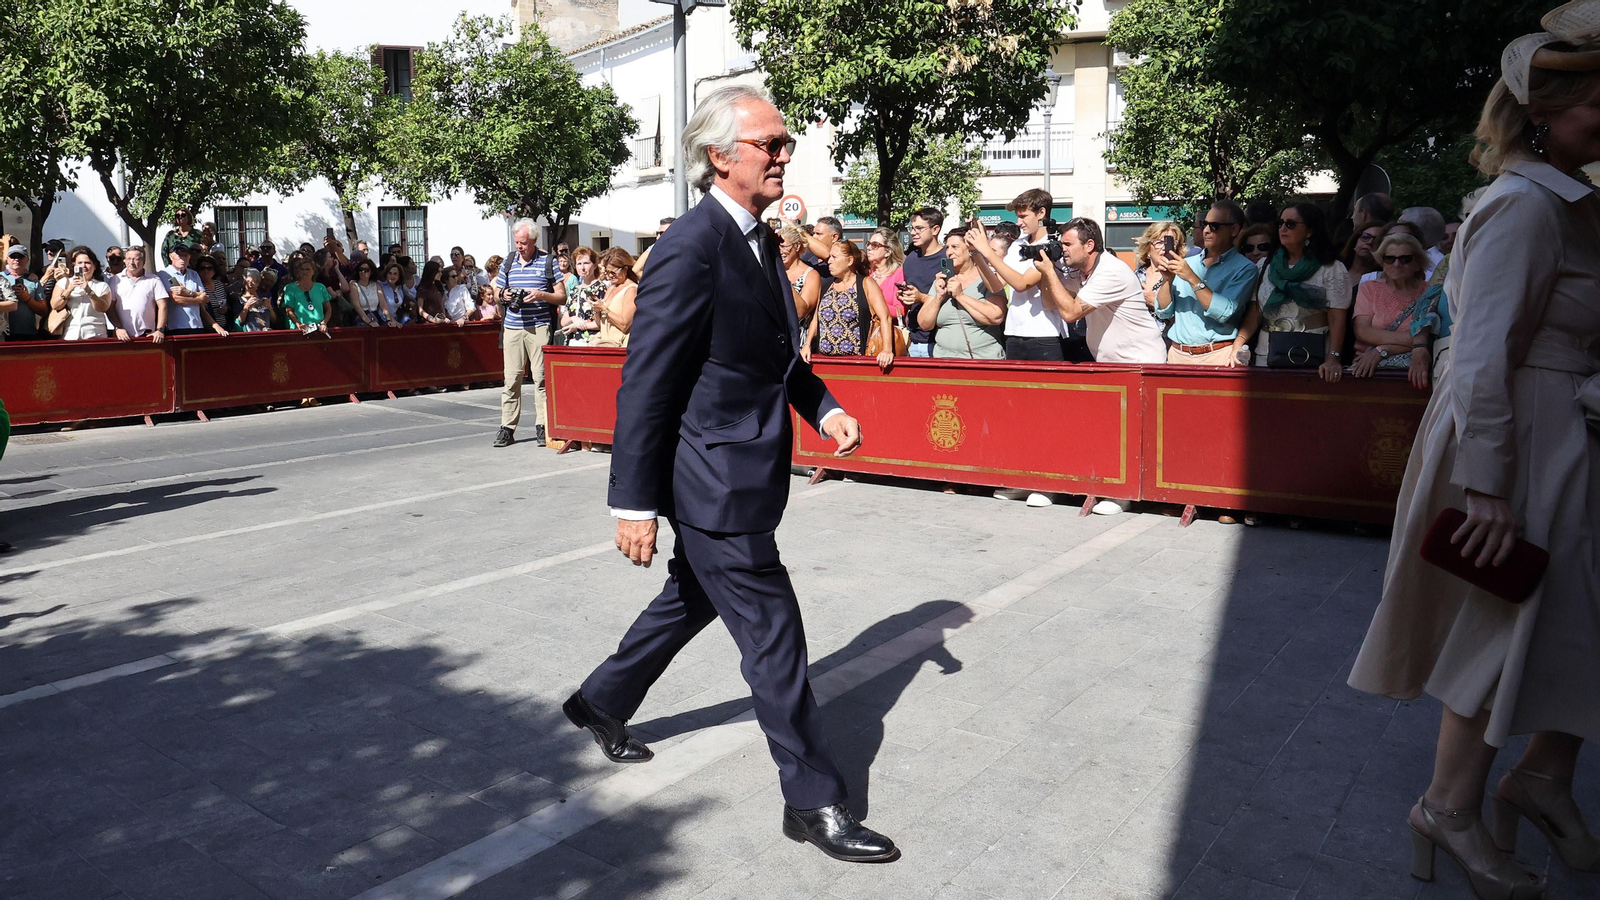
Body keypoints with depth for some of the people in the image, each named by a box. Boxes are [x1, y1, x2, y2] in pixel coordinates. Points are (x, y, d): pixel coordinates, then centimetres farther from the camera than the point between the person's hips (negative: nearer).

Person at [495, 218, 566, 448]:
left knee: (541, 378, -4)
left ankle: (542, 427, 2)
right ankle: (507, 428, 5)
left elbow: (562, 298, 3)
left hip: (539, 327, -3)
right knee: (511, 378, 1)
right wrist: (504, 295, 1)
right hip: (513, 327, 3)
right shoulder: (509, 262, 14)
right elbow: (500, 292, 25)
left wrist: (541, 295, -14)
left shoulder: (548, 262, 3)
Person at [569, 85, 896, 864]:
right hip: (713, 481, -10)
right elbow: (644, 383, -20)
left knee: (691, 601, 25)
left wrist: (822, 406, 3)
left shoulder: (758, 240, 10)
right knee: (772, 637, 0)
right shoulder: (691, 249, -20)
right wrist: (634, 504, -20)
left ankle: (603, 703, 47)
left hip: (743, 473, 10)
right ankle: (813, 800, 16)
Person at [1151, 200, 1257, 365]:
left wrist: (1192, 279, -16)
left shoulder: (1244, 269, -1)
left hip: (1217, 356, -4)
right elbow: (1163, 312, 8)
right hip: (1178, 354, 4)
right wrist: (1168, 278, -6)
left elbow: (1225, 312, -15)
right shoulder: (1188, 263, 11)